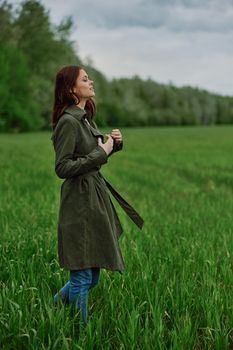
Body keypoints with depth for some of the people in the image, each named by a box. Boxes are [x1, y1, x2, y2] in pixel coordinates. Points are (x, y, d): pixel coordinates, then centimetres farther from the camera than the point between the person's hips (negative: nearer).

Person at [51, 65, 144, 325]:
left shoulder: (86, 117, 13)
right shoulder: (68, 121, -16)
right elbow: (62, 167, -20)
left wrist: (114, 142, 5)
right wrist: (101, 153, -17)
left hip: (95, 199, 9)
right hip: (79, 203, -9)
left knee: (92, 276, 17)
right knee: (82, 277, 3)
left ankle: (55, 306, 35)